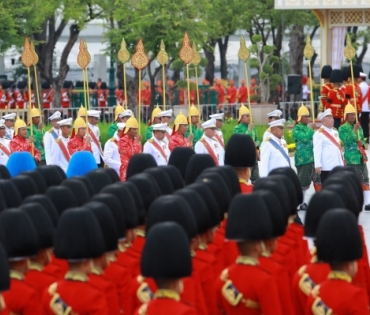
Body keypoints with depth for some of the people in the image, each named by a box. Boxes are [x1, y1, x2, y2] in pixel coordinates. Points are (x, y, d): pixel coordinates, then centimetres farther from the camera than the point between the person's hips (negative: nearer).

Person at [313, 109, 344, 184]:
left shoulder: (335, 131, 16)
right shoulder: (319, 133, -11)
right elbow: (317, 150, -17)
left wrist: (342, 162, 21)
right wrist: (318, 165, -24)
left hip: (338, 166, 8)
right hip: (327, 167, -8)